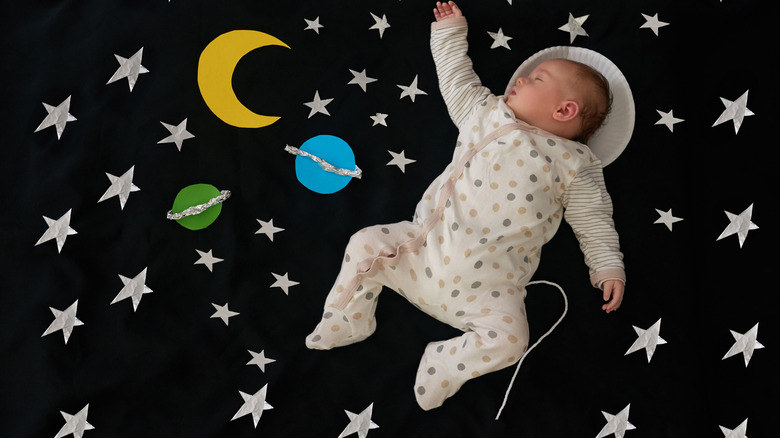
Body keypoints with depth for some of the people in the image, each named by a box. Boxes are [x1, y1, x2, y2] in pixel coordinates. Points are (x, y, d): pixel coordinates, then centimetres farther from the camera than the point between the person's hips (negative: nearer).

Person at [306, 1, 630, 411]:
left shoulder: (575, 163, 4)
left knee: (509, 338, -23)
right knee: (365, 243, -5)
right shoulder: (487, 112, 13)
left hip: (487, 284, -3)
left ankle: (443, 365, 1)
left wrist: (609, 268, 1)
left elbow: (593, 221, 8)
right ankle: (345, 322, 15)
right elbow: (459, 83, 27)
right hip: (427, 244, 3)